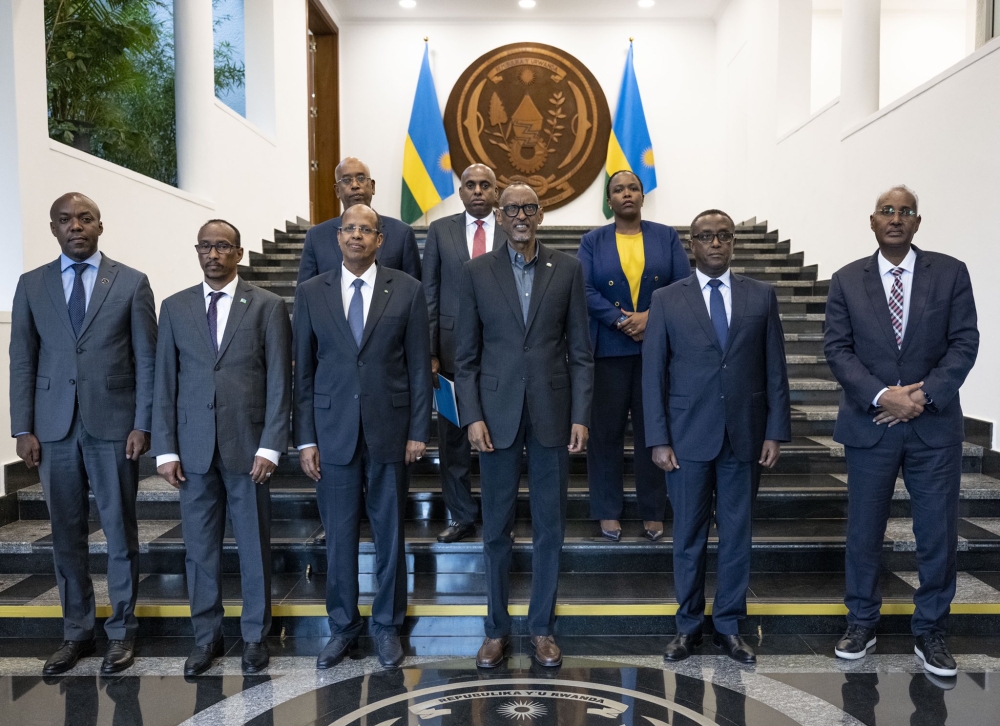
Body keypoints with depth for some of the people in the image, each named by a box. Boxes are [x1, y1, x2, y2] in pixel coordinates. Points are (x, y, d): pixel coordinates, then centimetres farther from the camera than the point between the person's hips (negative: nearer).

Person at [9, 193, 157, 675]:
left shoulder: (131, 283, 2)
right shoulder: (31, 285, 8)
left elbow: (147, 359, -1)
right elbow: (22, 361, 7)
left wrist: (142, 425, -7)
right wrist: (23, 429, 0)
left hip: (113, 426, -2)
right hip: (54, 428, 2)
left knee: (120, 533, 5)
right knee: (66, 536, 10)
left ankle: (121, 632, 19)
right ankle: (76, 632, 24)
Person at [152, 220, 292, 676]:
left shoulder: (267, 306, 0)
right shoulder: (175, 308, 8)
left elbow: (279, 383, -3)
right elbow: (165, 383, 7)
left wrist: (270, 446, -10)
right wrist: (165, 449, 1)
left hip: (248, 445, -2)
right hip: (194, 448, 3)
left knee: (254, 545, 7)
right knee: (199, 547, 10)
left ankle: (255, 636, 23)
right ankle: (206, 637, 26)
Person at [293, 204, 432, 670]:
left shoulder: (407, 290, 1)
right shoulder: (311, 293, 4)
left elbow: (419, 365, 1)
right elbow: (303, 371, 4)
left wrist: (418, 431, -3)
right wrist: (305, 439, 0)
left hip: (389, 429, -1)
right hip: (333, 431, 1)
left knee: (389, 533, 10)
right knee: (339, 536, 9)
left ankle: (387, 626, 28)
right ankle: (342, 627, 28)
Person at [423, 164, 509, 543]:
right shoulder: (440, 230, 7)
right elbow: (429, 294, 5)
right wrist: (429, 352, -2)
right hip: (453, 348, 1)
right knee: (453, 437, 6)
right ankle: (462, 516, 21)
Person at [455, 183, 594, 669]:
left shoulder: (567, 269, 4)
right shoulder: (477, 272, 3)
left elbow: (580, 350, 2)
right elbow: (466, 354, 2)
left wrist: (581, 416, -4)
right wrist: (473, 417, -7)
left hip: (552, 413, 1)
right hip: (498, 414, 0)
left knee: (549, 528, 9)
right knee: (496, 528, 9)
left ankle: (542, 628, 26)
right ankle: (497, 629, 25)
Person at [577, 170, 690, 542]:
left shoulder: (666, 236, 9)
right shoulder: (593, 242, 7)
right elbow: (585, 290, -4)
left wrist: (651, 316, -14)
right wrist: (621, 321, -15)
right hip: (608, 350, 0)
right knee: (606, 430, 3)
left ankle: (653, 512, 17)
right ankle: (608, 511, 15)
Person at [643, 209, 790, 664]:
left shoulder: (761, 296, 5)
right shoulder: (666, 300, 1)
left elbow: (775, 369, 4)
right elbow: (653, 373, -1)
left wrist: (776, 431, -1)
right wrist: (658, 439, -6)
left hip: (744, 435, 1)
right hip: (688, 437, -1)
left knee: (737, 534, 10)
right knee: (689, 536, 9)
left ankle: (729, 626, 25)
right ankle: (688, 625, 25)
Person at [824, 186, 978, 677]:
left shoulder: (950, 273, 3)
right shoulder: (847, 281, 3)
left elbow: (964, 342, -2)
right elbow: (837, 349, -2)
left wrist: (925, 396, -15)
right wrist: (881, 396, -15)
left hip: (935, 425, 0)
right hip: (869, 426, 0)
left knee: (937, 534, 7)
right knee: (863, 532, 9)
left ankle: (930, 632, 24)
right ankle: (861, 623, 26)